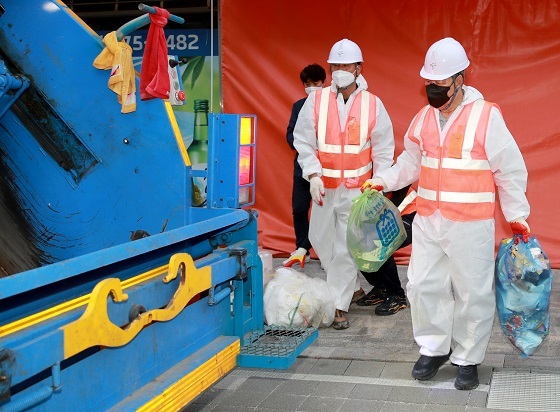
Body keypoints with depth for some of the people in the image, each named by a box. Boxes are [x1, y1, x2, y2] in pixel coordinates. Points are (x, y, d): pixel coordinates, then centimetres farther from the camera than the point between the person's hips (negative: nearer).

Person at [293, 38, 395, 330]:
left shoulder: (372, 104, -2)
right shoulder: (316, 101, -1)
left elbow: (383, 149, 1)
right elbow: (304, 142, 0)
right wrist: (313, 175, -12)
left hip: (357, 189, -2)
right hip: (324, 186, 3)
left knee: (346, 248, -2)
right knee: (321, 241, 13)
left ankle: (339, 307, 8)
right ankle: (353, 286, 36)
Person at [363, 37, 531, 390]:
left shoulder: (486, 116, -9)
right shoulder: (425, 117, 6)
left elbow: (510, 170, -5)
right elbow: (411, 161, 17)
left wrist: (516, 215, -5)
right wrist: (383, 180, 2)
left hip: (471, 225, -5)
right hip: (428, 221, 5)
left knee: (472, 293, 4)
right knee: (424, 286, 9)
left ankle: (468, 359, 21)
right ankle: (434, 348, 28)